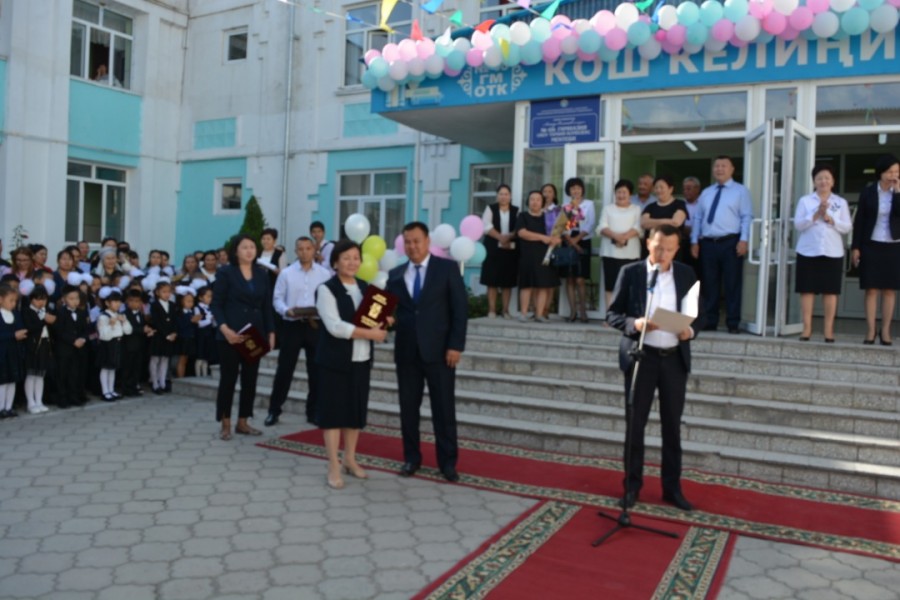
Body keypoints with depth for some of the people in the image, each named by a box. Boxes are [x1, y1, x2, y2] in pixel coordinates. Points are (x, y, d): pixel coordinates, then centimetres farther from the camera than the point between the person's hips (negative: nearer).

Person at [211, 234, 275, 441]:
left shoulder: (262, 274, 10)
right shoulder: (225, 273, -3)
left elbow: (267, 305, 11)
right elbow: (216, 304, -6)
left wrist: (270, 331, 4)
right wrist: (225, 329, -19)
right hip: (231, 335, -4)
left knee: (250, 379, 8)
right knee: (228, 378, 1)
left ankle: (242, 423, 19)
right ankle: (225, 424, 11)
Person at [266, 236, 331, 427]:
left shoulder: (324, 273, 4)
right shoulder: (286, 273, 2)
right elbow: (277, 298, 2)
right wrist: (286, 310, -17)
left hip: (316, 325, 1)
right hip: (292, 325, -1)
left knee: (316, 370, 7)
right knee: (284, 369, 3)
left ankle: (313, 412, 19)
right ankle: (274, 410, 15)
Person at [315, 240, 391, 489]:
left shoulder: (365, 287, 11)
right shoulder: (326, 289, -10)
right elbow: (335, 326, -19)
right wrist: (370, 334, -19)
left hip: (361, 359, 6)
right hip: (335, 360, -6)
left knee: (356, 410, 12)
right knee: (333, 410, -1)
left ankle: (350, 460, 26)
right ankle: (334, 467, 8)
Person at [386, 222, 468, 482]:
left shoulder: (447, 268, -2)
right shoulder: (395, 275, 9)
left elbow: (460, 308, -6)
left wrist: (456, 345, -12)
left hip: (439, 350, -3)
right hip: (406, 351, 4)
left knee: (443, 408, 3)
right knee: (408, 407, 10)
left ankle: (448, 461, 15)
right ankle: (411, 458, 24)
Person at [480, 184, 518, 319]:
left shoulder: (516, 211, 10)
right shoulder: (490, 209, 6)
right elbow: (486, 227, -7)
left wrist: (509, 237, -16)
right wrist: (500, 237, -15)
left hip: (510, 250, 1)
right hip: (493, 249, -1)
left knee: (507, 281, 3)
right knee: (492, 281, -2)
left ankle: (505, 310, 9)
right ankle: (492, 310, 3)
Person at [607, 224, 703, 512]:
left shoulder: (686, 273, 5)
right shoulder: (630, 272, -3)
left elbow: (698, 312, 10)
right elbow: (612, 313, -2)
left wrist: (691, 329, -12)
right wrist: (634, 324, -22)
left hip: (675, 358, 2)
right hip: (641, 356, -2)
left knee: (672, 425, 10)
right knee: (635, 424, 5)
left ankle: (672, 487, 22)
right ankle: (632, 486, 19)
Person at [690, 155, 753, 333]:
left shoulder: (740, 191, 4)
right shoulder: (706, 193, 18)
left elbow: (746, 217, -4)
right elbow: (698, 218, 15)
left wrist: (743, 240, -14)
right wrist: (694, 241, 6)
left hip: (731, 242, -4)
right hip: (707, 243, 4)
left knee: (732, 284, -2)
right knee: (709, 285, 7)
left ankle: (733, 323, 3)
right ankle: (710, 322, 14)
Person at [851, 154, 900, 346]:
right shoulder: (868, 192, 1)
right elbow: (859, 220, 2)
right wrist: (855, 247, -2)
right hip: (871, 245, -1)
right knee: (871, 290, -1)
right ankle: (870, 331, 3)